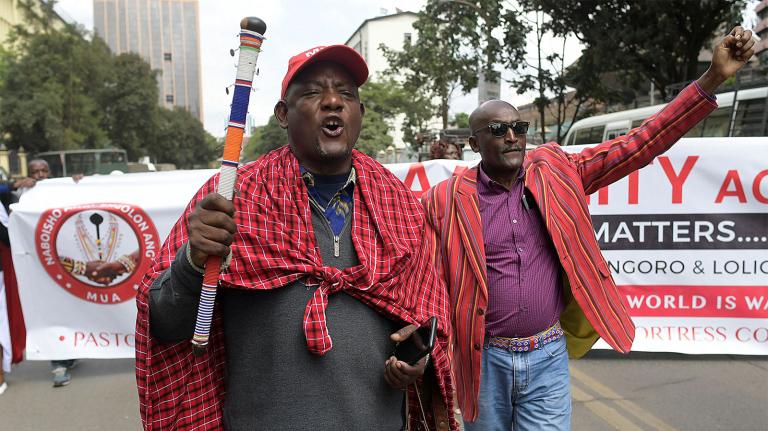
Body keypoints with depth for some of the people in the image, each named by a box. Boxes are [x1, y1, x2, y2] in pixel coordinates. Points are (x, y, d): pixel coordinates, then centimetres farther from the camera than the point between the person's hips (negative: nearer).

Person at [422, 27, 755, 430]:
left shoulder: (555, 172, 0)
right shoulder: (446, 200, -8)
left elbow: (637, 145, -2)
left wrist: (712, 79, -7)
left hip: (549, 357, 2)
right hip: (485, 359, -1)